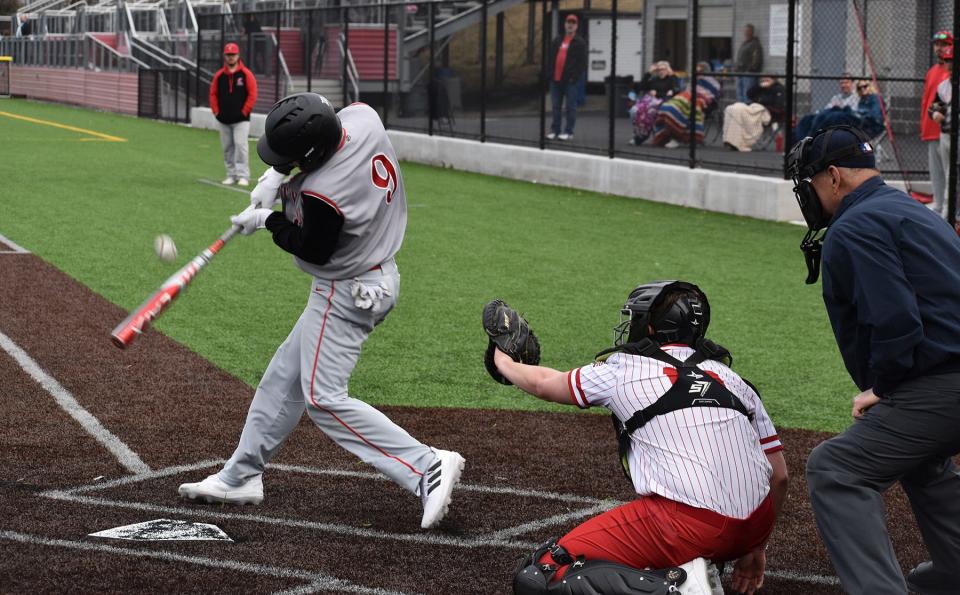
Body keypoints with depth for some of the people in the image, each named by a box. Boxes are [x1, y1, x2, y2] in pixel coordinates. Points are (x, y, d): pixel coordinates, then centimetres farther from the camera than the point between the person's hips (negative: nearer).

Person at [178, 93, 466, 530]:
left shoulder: (323, 195, -33)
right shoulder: (363, 117, -12)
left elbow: (312, 250, -16)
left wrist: (269, 221, 0)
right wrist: (276, 178, 4)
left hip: (347, 293, -10)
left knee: (324, 398, -8)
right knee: (284, 376, 18)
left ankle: (427, 467, -13)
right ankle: (241, 476, 30)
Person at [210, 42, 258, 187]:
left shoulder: (246, 74, -3)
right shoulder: (219, 75, 8)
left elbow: (252, 95, -5)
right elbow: (213, 94, 12)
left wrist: (245, 112, -10)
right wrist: (216, 112, 3)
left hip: (241, 119, -4)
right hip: (224, 119, 5)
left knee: (241, 145, -13)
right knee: (227, 147, 8)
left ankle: (243, 175, -11)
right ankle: (231, 174, 17)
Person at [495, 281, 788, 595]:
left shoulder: (624, 369, 8)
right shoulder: (734, 380, 18)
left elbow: (543, 383, 26)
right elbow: (778, 476, 18)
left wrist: (504, 363, 47)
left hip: (689, 527, -6)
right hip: (756, 526, 6)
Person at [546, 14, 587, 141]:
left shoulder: (579, 42, 0)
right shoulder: (557, 40, 15)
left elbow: (582, 62, -6)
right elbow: (551, 58, 17)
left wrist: (576, 77, -14)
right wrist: (550, 74, 7)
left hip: (570, 80, -5)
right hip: (556, 79, 5)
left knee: (570, 107, -3)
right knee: (556, 107, 8)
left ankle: (568, 132, 0)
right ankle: (555, 130, 13)